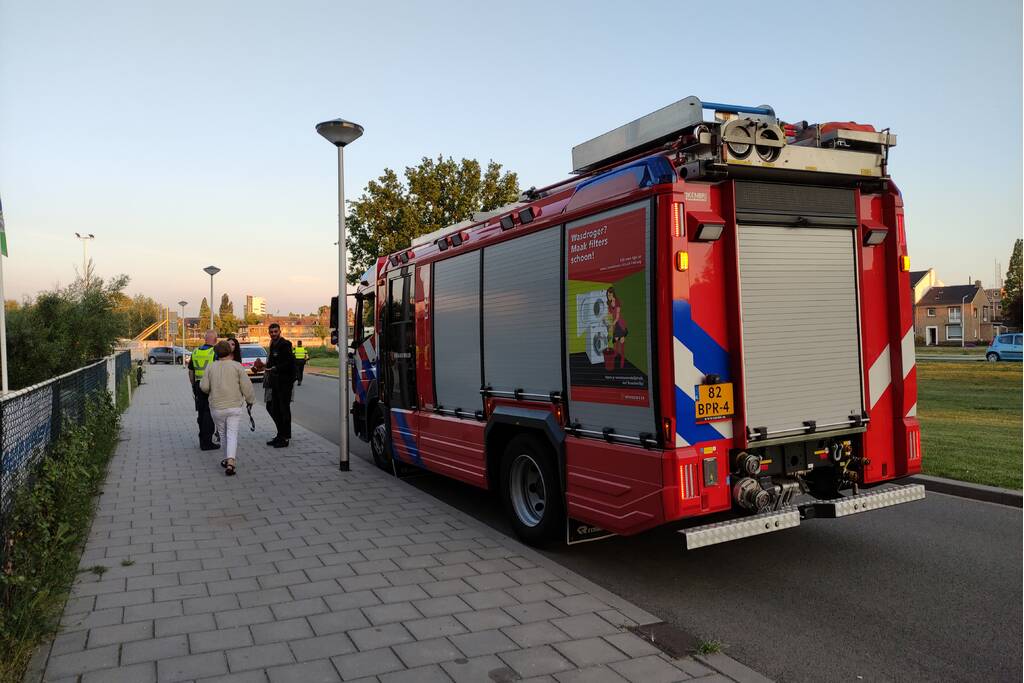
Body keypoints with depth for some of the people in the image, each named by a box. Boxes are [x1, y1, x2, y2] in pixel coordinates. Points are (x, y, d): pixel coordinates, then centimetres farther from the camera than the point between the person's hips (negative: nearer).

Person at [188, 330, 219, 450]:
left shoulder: (195, 352, 8)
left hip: (198, 385, 6)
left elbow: (191, 372, 13)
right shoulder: (215, 352, -11)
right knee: (209, 413, 0)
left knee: (201, 413, 16)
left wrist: (193, 386, 21)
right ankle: (207, 442, 2)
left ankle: (202, 440, 26)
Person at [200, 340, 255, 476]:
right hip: (234, 406, -2)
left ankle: (229, 459, 28)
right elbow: (246, 386, -7)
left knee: (223, 434, 18)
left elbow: (204, 386, -2)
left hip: (216, 407, 2)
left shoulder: (211, 367, 2)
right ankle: (230, 462, -18)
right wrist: (250, 400, 7)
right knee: (232, 435, -2)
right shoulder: (237, 366, -5)